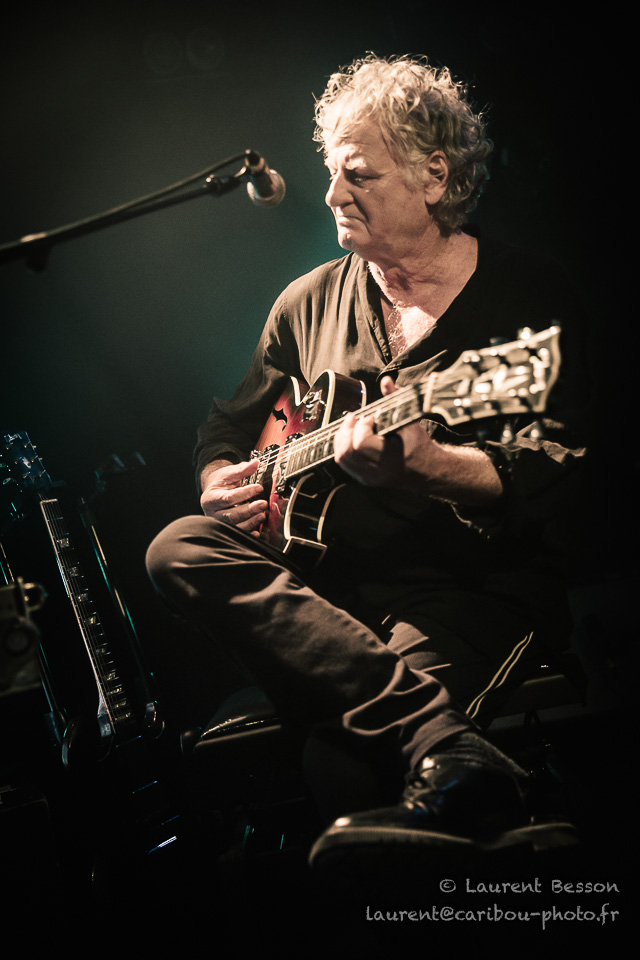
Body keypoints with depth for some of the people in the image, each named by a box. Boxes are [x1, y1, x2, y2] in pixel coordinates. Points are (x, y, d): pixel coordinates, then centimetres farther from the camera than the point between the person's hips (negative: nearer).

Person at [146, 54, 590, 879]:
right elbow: (228, 424, 24)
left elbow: (548, 479, -13)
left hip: (483, 582, -6)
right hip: (332, 571, 7)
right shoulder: (310, 302, 15)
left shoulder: (533, 296, -1)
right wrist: (222, 479, 0)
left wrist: (424, 463, -32)